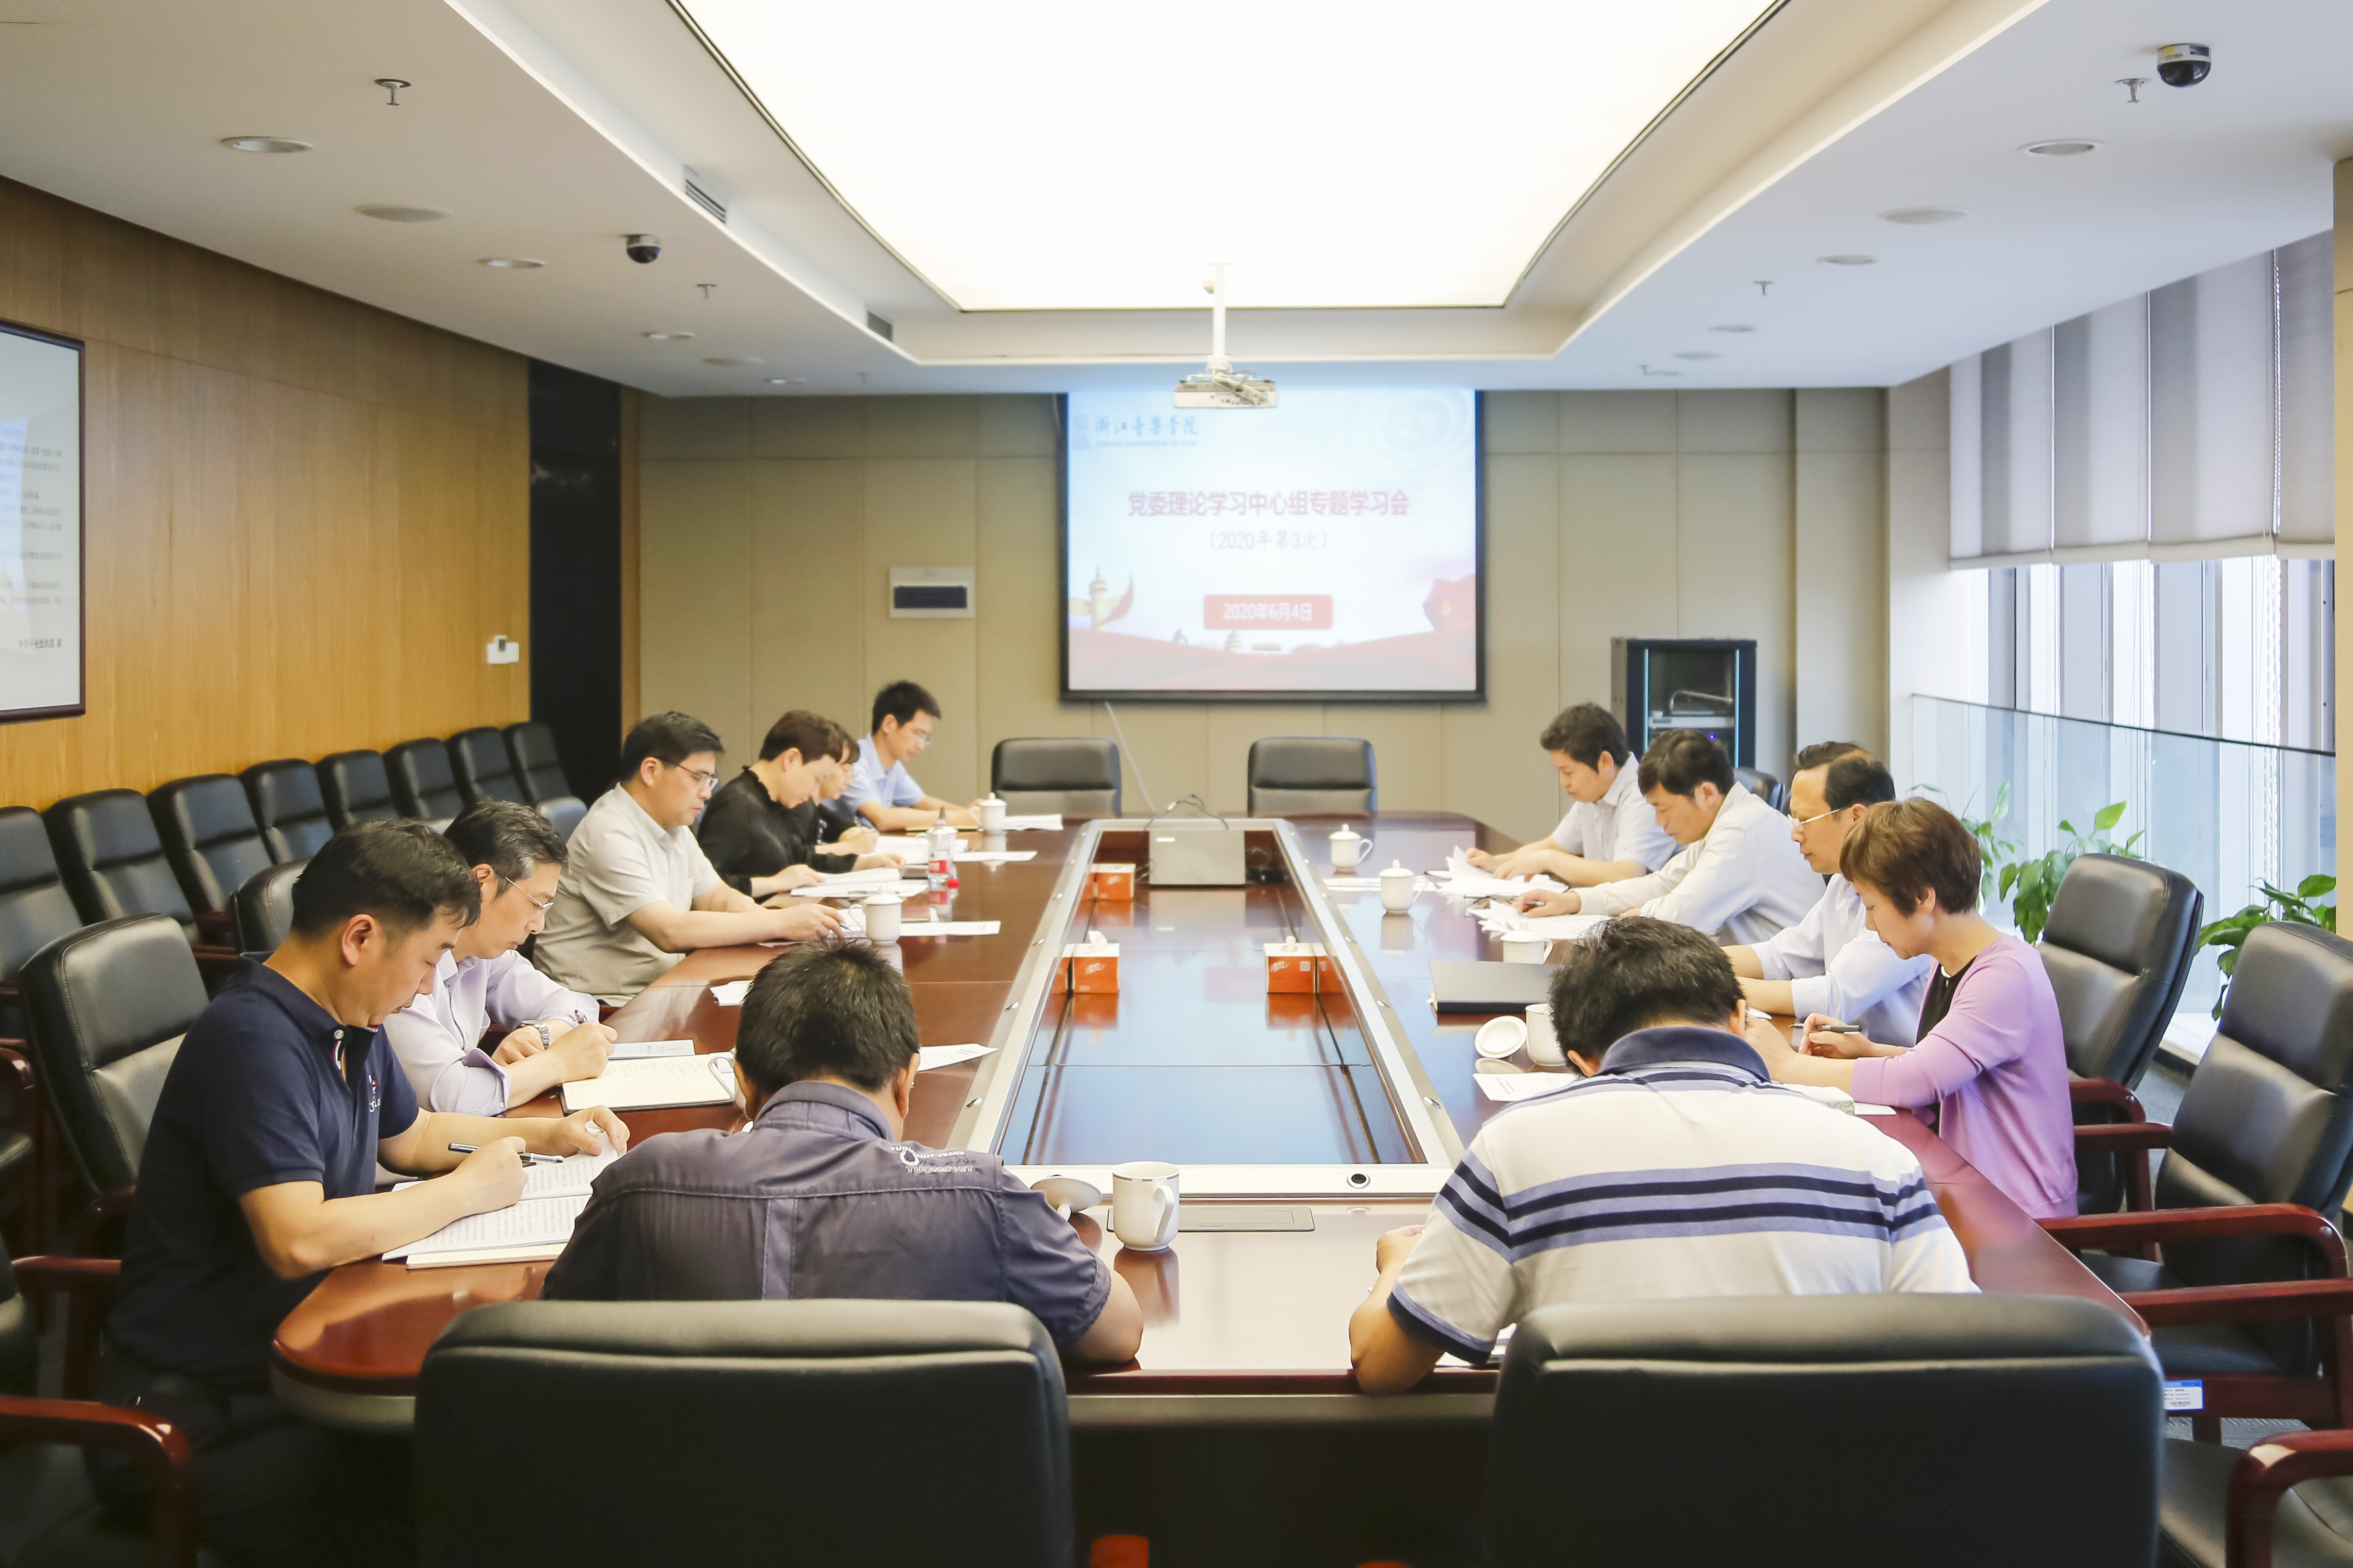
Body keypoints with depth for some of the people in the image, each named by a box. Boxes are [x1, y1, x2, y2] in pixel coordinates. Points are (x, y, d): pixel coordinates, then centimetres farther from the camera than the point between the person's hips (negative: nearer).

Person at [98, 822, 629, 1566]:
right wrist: (467, 1189, -18)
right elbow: (298, 1241, -32)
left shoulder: (352, 1024, 9)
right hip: (203, 1414, -9)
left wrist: (549, 1134, 16)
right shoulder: (254, 1040, -22)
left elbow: (409, 1133, 29)